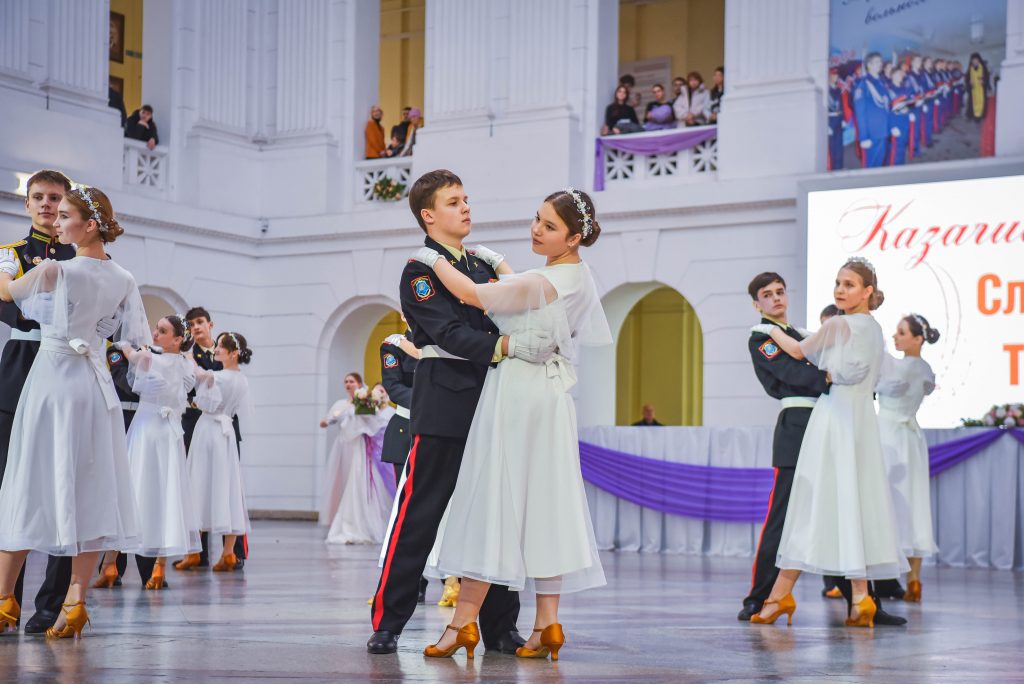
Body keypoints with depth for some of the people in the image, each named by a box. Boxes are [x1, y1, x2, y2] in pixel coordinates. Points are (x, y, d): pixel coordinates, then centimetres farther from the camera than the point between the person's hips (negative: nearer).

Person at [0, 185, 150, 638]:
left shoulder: (53, 270, -12)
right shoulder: (123, 280, 4)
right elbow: (137, 340, 8)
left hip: (52, 376, -4)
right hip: (94, 383, 4)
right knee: (88, 489, 3)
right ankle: (74, 603, 0)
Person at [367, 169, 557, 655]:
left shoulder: (483, 266, 19)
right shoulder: (420, 272, -3)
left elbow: (506, 322, 20)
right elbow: (450, 333, -16)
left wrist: (545, 346, 1)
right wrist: (508, 346, -27)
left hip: (490, 403, 6)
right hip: (443, 405, -6)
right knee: (418, 517, -5)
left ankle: (500, 628, 12)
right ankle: (387, 624, 3)